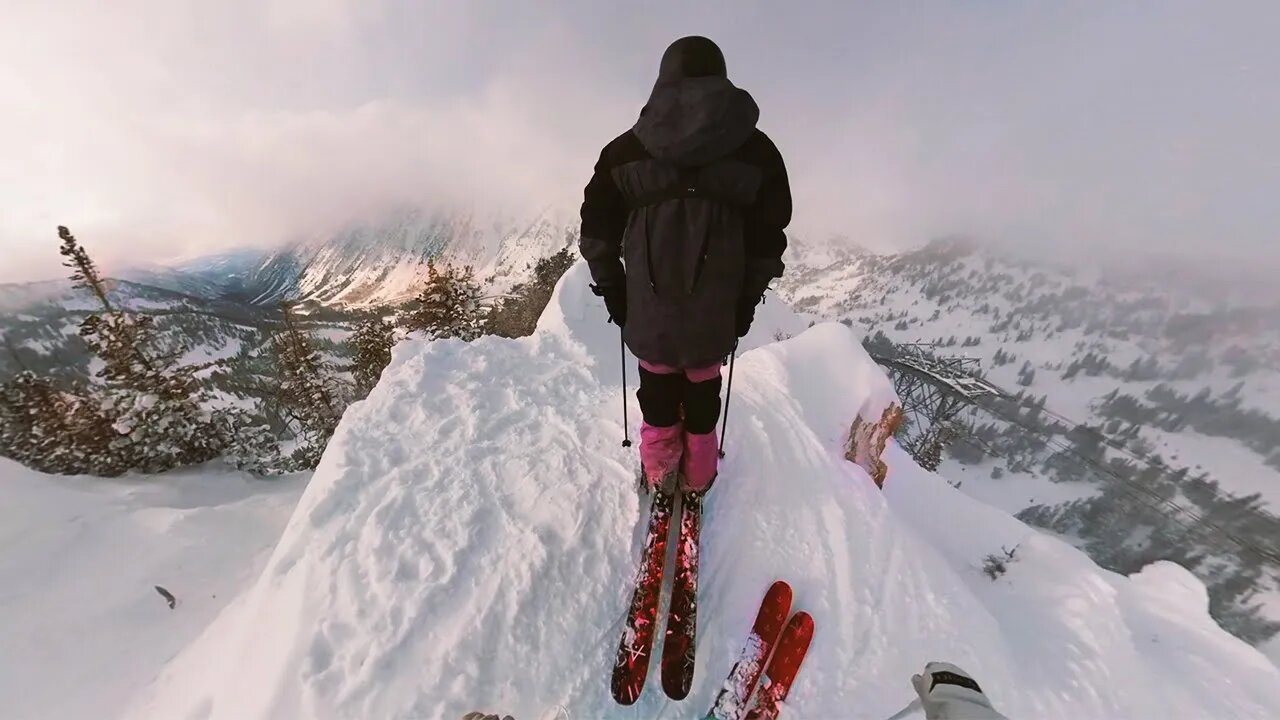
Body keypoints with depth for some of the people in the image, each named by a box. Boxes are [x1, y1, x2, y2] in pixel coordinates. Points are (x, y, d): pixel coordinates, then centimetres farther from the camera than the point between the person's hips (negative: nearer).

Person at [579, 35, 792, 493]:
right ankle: (698, 474, 38)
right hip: (716, 307, 0)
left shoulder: (628, 147, 2)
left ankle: (659, 471, 38)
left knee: (657, 382, 20)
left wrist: (611, 289, 11)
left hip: (647, 305, 1)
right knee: (704, 385, 19)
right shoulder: (755, 149, 1)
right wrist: (747, 299, 10)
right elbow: (768, 238, 1)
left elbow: (598, 228, 2)